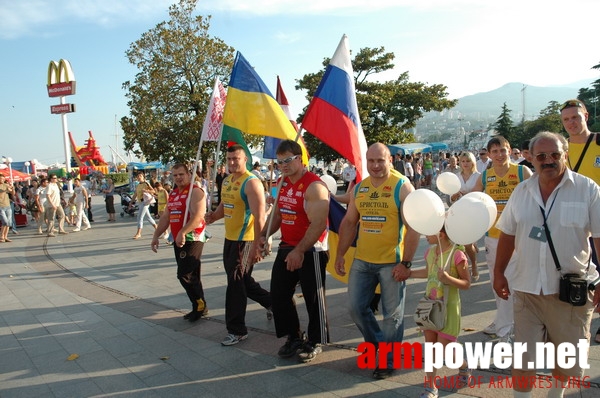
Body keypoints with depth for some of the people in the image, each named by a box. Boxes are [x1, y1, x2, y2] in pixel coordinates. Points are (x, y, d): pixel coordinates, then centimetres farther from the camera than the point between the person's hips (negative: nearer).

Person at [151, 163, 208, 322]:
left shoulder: (195, 191, -11)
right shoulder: (173, 193, 16)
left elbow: (198, 216, -25)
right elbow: (165, 217, 21)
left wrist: (183, 232, -33)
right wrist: (156, 236, 15)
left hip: (192, 239, -8)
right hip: (178, 240, 9)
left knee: (185, 275, -10)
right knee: (191, 276, 12)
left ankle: (200, 305, 6)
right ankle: (199, 308, 22)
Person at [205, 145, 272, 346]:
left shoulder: (251, 183, -17)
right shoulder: (227, 180, 11)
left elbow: (259, 217, -21)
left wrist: (257, 246, -25)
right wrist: (214, 215, 3)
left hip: (245, 241, -9)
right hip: (229, 239, 9)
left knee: (236, 284, -1)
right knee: (243, 280, 21)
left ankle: (236, 330, 14)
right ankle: (270, 301, 42)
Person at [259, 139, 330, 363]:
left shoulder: (314, 186, -18)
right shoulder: (283, 184, 9)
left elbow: (318, 224, -25)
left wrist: (300, 251, -29)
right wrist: (264, 235, 3)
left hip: (310, 251, -8)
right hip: (286, 248, 8)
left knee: (313, 298, 5)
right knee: (278, 294, 12)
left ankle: (315, 342, 24)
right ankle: (293, 337, 29)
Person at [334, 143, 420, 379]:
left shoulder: (402, 187, -10)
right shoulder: (359, 188, 6)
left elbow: (414, 227, -13)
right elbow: (349, 223, 13)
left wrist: (405, 262, -17)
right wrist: (340, 255, 8)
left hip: (392, 262, -5)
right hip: (362, 261, 5)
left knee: (392, 314, 7)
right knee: (356, 307, 12)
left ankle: (388, 360, 26)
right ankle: (377, 343, 37)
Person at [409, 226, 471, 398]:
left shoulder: (457, 255, -18)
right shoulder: (430, 252, 3)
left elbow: (467, 284, -13)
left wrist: (448, 279, -29)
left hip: (448, 307, -6)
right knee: (430, 347, 8)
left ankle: (464, 368, 33)